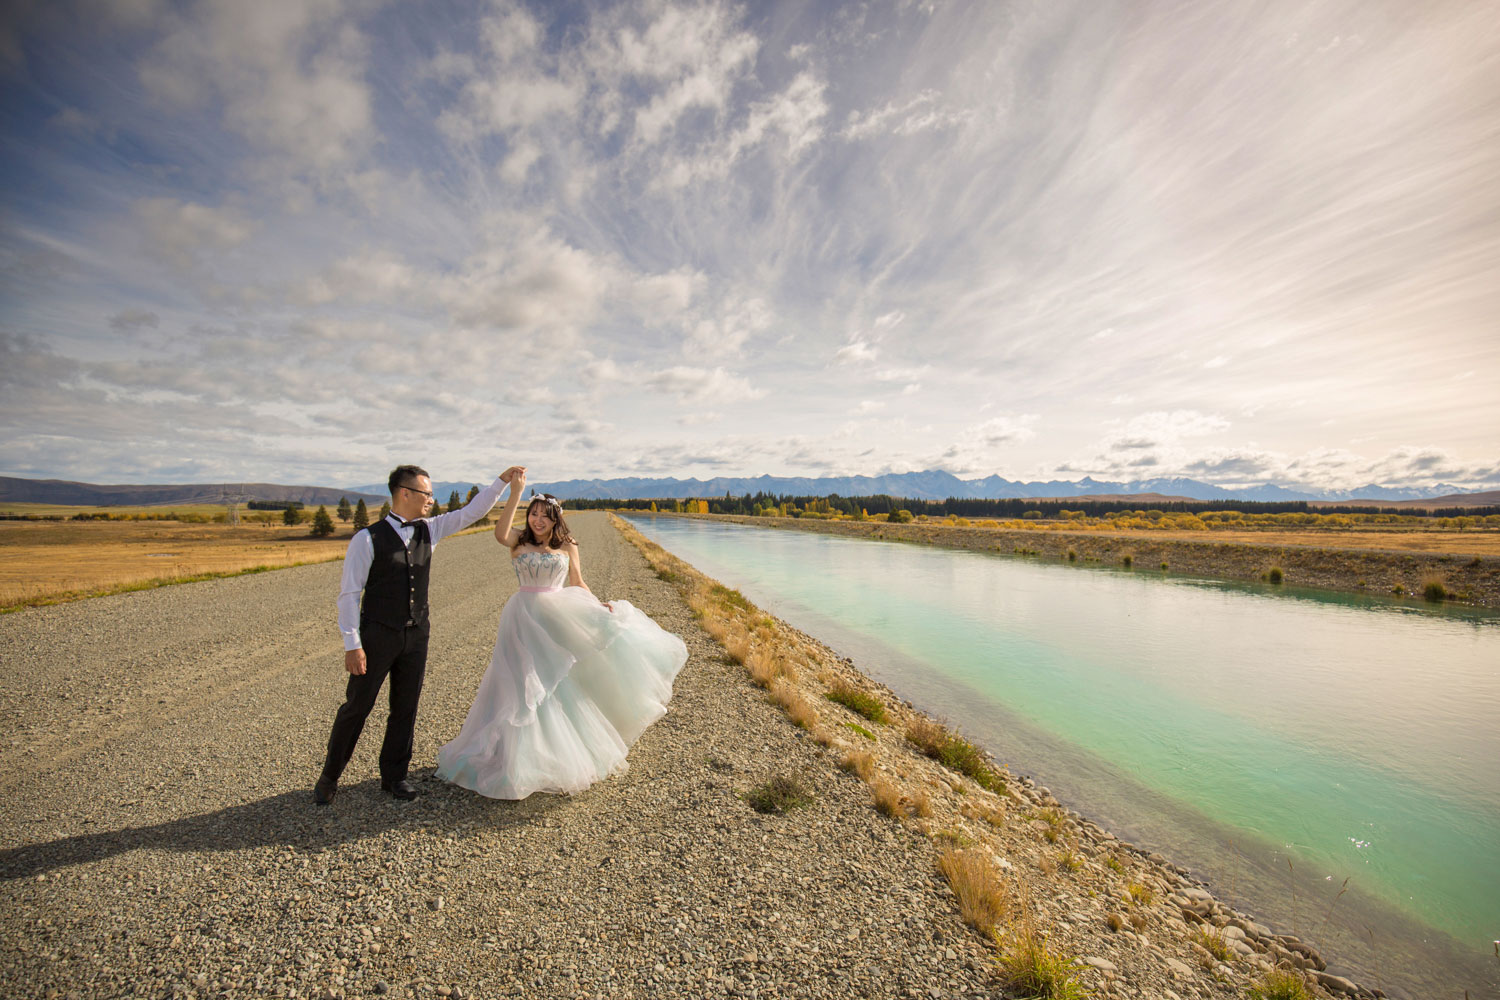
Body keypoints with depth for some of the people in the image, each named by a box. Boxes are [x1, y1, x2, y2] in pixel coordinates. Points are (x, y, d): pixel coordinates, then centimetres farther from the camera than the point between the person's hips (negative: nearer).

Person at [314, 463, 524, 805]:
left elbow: (471, 512, 5)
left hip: (416, 635, 4)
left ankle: (394, 775, 30)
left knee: (406, 708, 13)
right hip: (377, 636, -4)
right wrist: (352, 645, -13)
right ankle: (329, 777, 32)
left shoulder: (429, 530, 2)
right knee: (356, 706, 10)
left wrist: (503, 481, -4)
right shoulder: (368, 539, -12)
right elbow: (348, 593, -10)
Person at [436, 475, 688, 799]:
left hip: (560, 617, 2)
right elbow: (500, 534, -24)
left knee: (562, 684, 3)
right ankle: (525, 755, 20)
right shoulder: (519, 542, -1)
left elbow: (578, 584, 8)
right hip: (526, 618, -1)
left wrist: (599, 606, -7)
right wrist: (514, 493, -26)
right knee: (527, 686, 3)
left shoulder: (567, 546, 5)